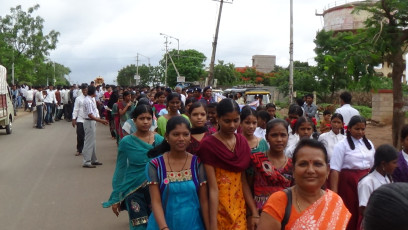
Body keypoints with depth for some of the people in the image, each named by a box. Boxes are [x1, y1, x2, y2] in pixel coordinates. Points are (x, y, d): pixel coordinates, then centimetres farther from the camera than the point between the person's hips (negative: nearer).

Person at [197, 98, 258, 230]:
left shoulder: (242, 142, 3)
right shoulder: (208, 145, -14)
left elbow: (243, 181, 5)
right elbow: (213, 188, -18)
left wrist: (254, 213, 1)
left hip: (239, 207, 5)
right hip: (219, 208, -5)